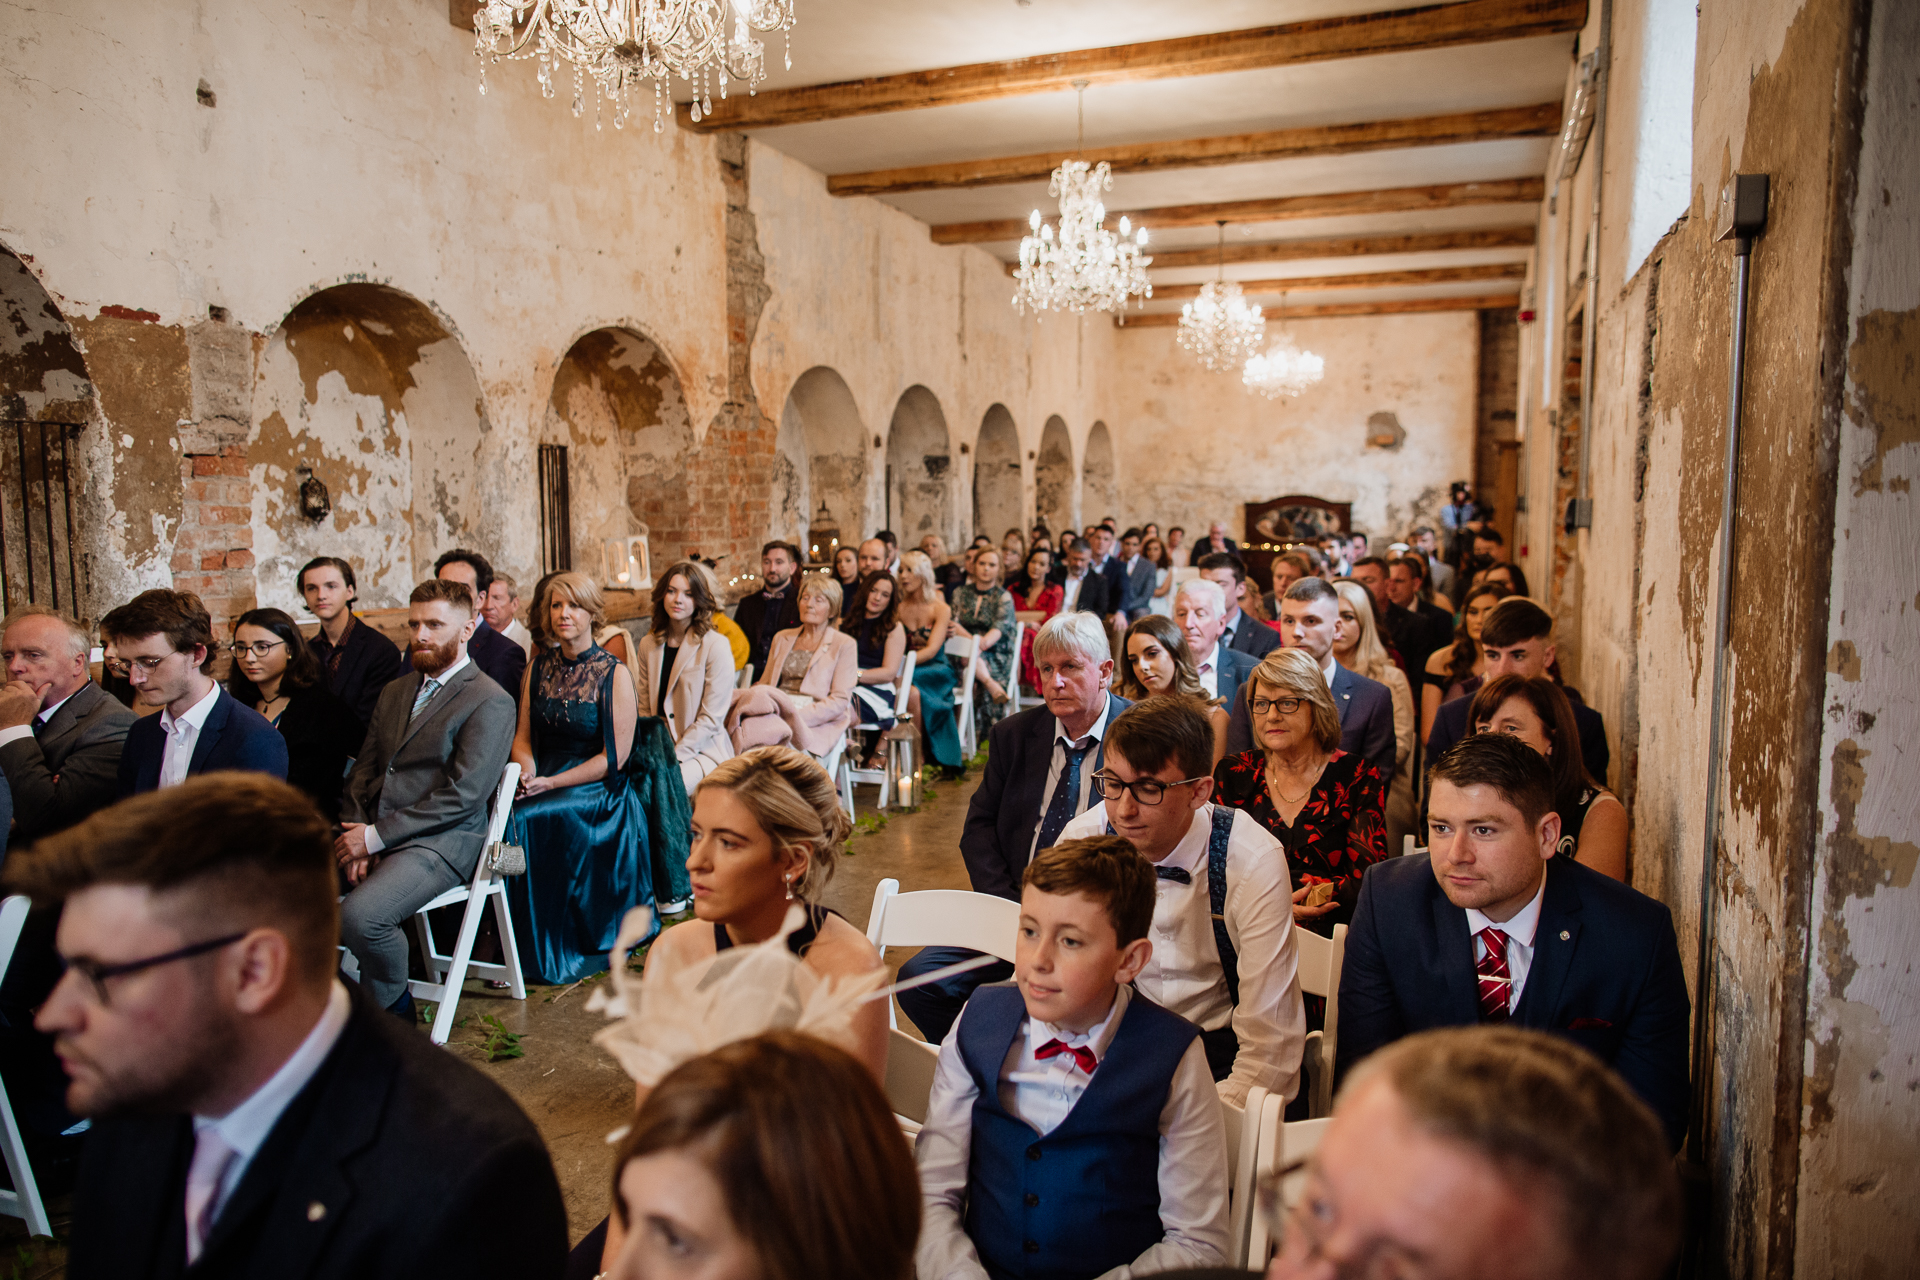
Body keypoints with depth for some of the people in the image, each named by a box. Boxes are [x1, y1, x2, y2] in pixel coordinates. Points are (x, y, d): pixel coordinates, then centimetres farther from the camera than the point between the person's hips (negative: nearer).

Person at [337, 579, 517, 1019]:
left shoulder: (490, 702, -7)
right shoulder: (395, 691, 20)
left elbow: (463, 794, -15)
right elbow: (363, 769, 16)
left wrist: (376, 836, -14)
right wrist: (356, 832, -3)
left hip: (439, 841, -7)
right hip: (371, 834, 7)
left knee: (359, 916, -29)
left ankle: (393, 1006, 1)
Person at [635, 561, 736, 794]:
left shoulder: (716, 646, -9)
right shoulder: (648, 645, 9)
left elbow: (711, 719, -10)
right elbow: (645, 709, 12)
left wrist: (672, 757, -14)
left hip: (703, 750, -5)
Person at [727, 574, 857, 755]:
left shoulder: (844, 644, 10)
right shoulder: (781, 638, 26)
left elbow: (840, 700, 0)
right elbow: (764, 683, 23)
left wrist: (799, 716, -16)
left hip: (816, 722, -4)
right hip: (773, 711, 4)